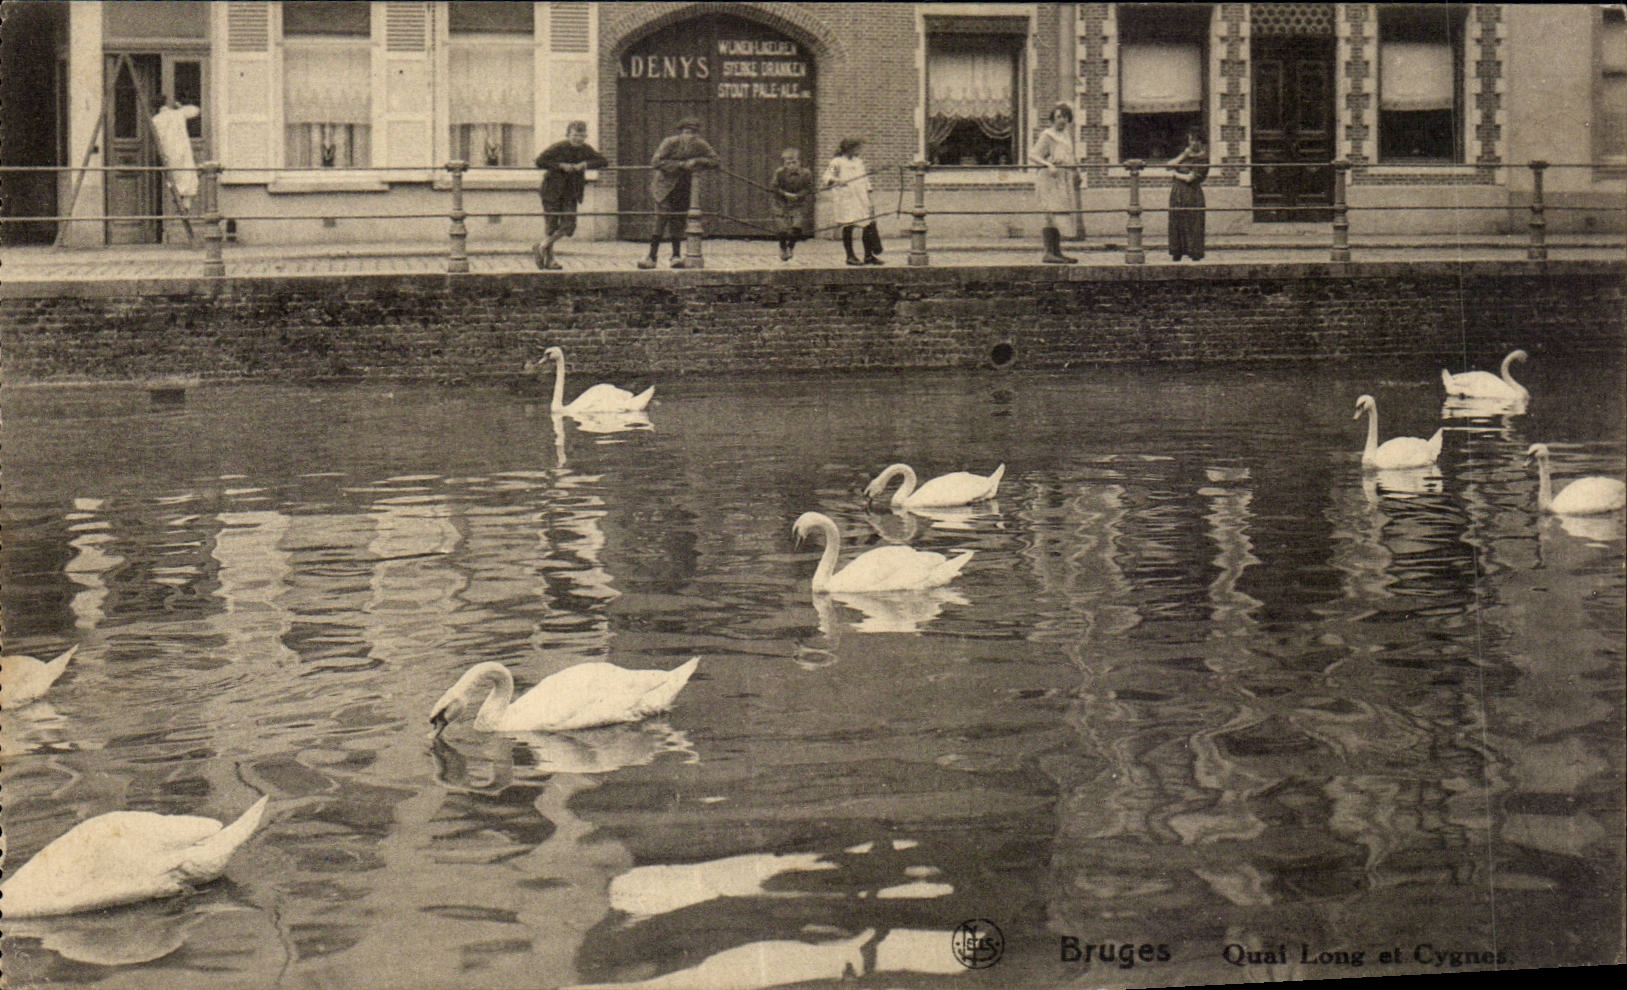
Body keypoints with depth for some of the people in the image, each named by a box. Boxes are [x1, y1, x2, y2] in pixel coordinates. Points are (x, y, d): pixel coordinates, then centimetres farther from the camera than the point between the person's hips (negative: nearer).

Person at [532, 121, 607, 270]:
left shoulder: (586, 150, 3)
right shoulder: (558, 148, -11)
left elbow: (603, 161, -2)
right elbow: (540, 161, -18)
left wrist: (585, 164, -17)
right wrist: (560, 166, -25)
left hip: (571, 194, 5)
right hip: (552, 191, -5)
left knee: (569, 225, -4)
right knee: (551, 225, -2)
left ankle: (541, 246, 13)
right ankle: (548, 258, 11)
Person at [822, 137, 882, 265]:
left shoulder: (859, 161, 16)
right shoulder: (837, 162, -2)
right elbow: (826, 178, -6)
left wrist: (869, 200, 17)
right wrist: (836, 181, -27)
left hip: (862, 199, 6)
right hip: (845, 199, -6)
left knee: (869, 225, 1)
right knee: (848, 227, -3)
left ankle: (869, 255, 10)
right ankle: (850, 256, 6)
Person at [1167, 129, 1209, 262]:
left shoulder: (1203, 159, -11)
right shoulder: (1185, 152, 11)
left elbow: (1189, 178, -16)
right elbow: (1170, 164, 3)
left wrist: (1177, 174, 1)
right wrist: (1183, 156, -7)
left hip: (1192, 193, -7)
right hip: (1177, 192, 7)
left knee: (1192, 225, -3)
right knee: (1176, 222, 9)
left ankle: (1195, 255, 3)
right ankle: (1175, 254, 17)